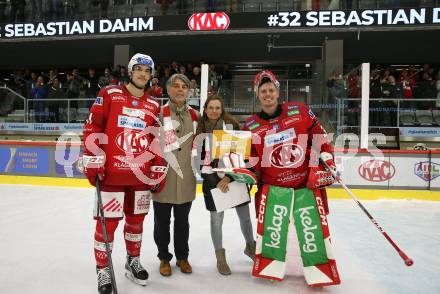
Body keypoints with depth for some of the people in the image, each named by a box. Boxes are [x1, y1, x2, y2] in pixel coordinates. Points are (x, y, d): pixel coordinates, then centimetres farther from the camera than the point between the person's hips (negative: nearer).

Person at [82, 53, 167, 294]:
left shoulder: (153, 106, 11)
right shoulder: (109, 94, 1)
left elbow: (157, 140, 12)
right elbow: (92, 128, -3)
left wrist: (158, 170, 7)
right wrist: (93, 160, -10)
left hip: (142, 175, 4)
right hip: (111, 173, -4)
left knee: (136, 219, 14)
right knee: (107, 222, 2)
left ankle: (133, 261, 34)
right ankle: (103, 270, 21)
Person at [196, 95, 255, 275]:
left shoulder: (232, 125, -6)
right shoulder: (201, 128, 1)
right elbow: (199, 155, 4)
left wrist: (229, 176, -17)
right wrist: (212, 176, -6)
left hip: (235, 176, 0)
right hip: (213, 179, 1)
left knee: (245, 215, 10)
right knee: (216, 218, 6)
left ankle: (250, 246, 38)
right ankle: (220, 257, 26)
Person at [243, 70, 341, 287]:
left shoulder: (299, 111, -2)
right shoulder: (251, 126, 0)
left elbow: (318, 134, 5)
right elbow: (249, 158, 4)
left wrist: (326, 158, -1)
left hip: (307, 179, 0)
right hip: (273, 182, 0)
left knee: (312, 224, 4)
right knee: (271, 222, -4)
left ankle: (318, 268, 20)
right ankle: (271, 264, 17)